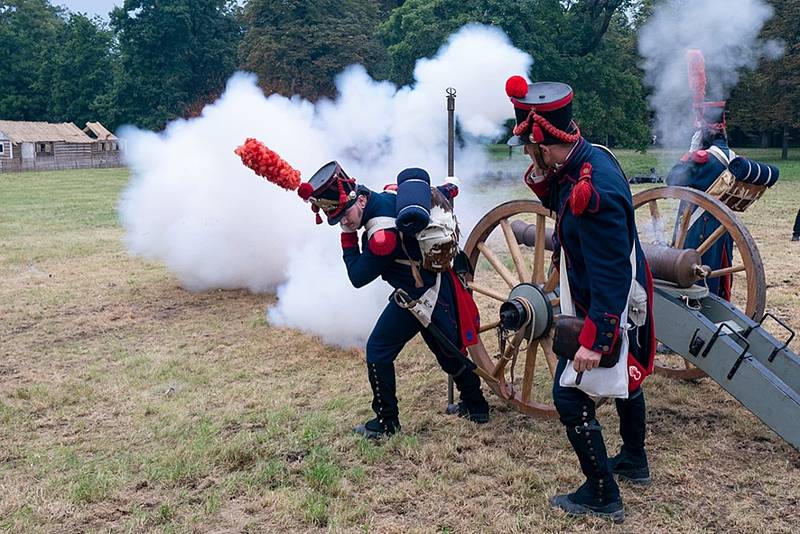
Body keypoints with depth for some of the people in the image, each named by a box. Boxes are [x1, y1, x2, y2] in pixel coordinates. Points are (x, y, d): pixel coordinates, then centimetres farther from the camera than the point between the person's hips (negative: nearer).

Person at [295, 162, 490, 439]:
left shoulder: (382, 235, -31)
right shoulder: (391, 195, -6)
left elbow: (358, 277, -18)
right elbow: (441, 192, 11)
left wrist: (348, 238, -12)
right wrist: (448, 189, 33)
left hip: (419, 297, -9)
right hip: (441, 285, 9)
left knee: (378, 352, 0)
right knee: (449, 350, 22)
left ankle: (386, 421, 9)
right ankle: (476, 406, 35)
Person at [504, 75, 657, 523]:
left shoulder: (594, 191, -33)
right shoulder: (593, 155, -5)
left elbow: (611, 276, -31)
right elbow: (562, 204, 13)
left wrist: (596, 339, -28)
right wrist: (541, 177, -7)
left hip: (606, 311, -10)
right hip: (628, 302, 10)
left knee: (571, 396, -1)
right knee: (625, 377, 25)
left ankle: (602, 495, 13)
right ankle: (634, 461, 47)